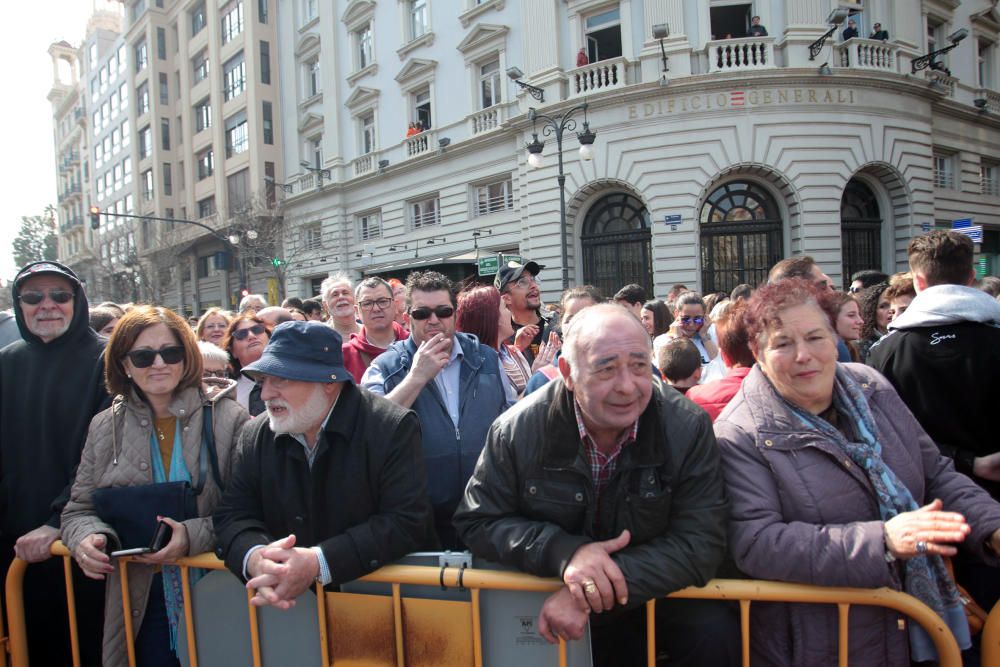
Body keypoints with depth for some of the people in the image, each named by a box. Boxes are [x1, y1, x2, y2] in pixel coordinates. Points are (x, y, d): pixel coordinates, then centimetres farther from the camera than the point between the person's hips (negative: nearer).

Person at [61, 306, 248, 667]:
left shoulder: (228, 419, -7)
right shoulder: (105, 427, 5)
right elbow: (80, 510, 10)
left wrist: (194, 536, -23)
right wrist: (88, 538, -11)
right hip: (141, 602, 2)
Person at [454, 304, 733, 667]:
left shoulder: (688, 427, -16)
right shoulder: (517, 430, -14)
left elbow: (701, 543, -19)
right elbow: (476, 522, -7)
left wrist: (600, 588, -29)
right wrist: (563, 551, -25)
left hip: (658, 595, -1)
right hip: (550, 604, 2)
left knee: (714, 633, -25)